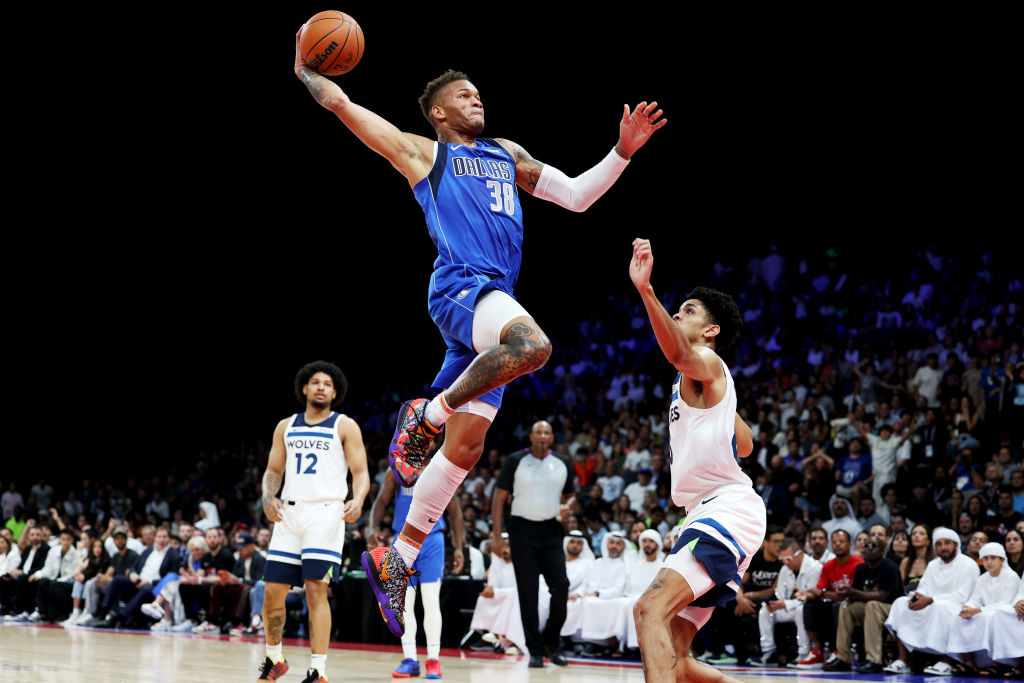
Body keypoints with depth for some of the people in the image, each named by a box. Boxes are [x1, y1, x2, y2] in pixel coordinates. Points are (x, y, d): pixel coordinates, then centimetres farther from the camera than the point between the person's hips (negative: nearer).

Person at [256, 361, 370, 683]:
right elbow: (273, 470, 18)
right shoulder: (286, 427, 16)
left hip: (326, 513, -4)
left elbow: (360, 472, -2)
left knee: (316, 590, -13)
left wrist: (358, 500, -22)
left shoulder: (345, 426, 4)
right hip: (289, 512, 4)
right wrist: (268, 497, -4)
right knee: (272, 592, 3)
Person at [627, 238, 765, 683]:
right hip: (707, 512, 10)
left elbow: (678, 352, -31)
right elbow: (746, 445, 37)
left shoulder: (706, 362, -3)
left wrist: (645, 290, -47)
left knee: (651, 609, -28)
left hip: (728, 509, -10)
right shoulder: (694, 382, 26)